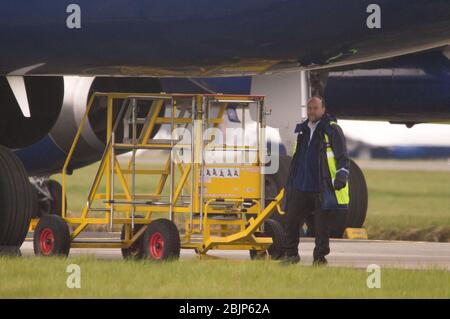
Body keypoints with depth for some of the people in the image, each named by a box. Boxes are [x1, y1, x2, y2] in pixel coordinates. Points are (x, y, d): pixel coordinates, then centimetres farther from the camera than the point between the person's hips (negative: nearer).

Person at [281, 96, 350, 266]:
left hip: (322, 188, -6)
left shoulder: (332, 130, -2)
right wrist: (289, 182, 28)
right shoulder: (301, 130, 18)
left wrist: (341, 174, -19)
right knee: (290, 221, 4)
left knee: (322, 225, 0)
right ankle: (290, 254, 17)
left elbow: (342, 156, -6)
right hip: (300, 187, 6)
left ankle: (320, 257, 9)